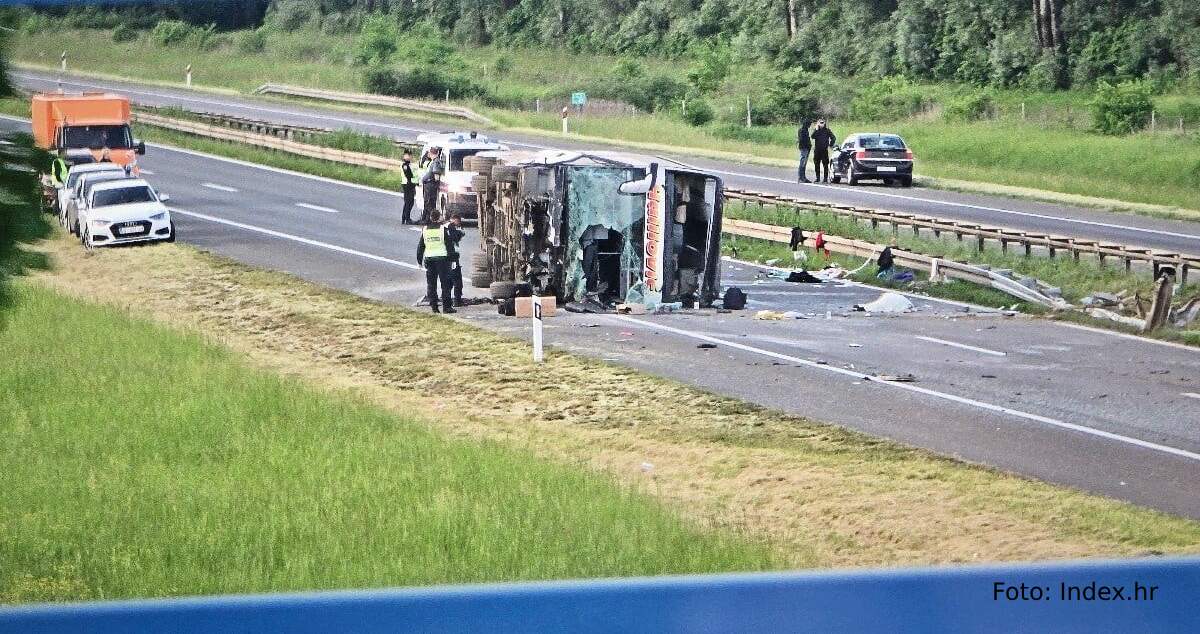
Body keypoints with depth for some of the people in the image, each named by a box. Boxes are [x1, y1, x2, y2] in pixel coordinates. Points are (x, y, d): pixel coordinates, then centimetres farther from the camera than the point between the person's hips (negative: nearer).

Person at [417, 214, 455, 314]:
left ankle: (434, 306, 7)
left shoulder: (425, 230, 3)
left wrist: (419, 259, 17)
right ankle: (446, 306, -3)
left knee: (431, 284, 9)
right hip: (442, 257, -3)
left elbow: (420, 245, 8)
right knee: (445, 283, 1)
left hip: (429, 258, 3)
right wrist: (450, 256, 3)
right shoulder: (443, 228, -6)